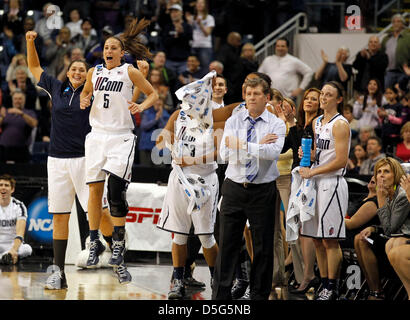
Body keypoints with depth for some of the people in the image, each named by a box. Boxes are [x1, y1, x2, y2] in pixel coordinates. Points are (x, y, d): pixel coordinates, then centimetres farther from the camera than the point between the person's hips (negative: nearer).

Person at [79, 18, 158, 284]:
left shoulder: (129, 72, -2)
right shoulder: (94, 72, 9)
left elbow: (153, 94, 5)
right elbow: (86, 92, 27)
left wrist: (140, 107, -14)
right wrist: (84, 101, 4)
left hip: (121, 137, -4)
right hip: (97, 135, 4)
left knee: (116, 192, -14)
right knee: (95, 191, 4)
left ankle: (118, 251, -8)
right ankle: (95, 244, 16)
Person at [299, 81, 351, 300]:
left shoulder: (340, 124, -10)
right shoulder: (317, 122, 16)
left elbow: (341, 161, -16)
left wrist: (312, 172, -14)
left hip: (332, 183, -8)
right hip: (316, 183, 8)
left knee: (330, 241, -7)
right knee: (317, 239, 8)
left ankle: (332, 288, -2)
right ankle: (324, 285, 15)